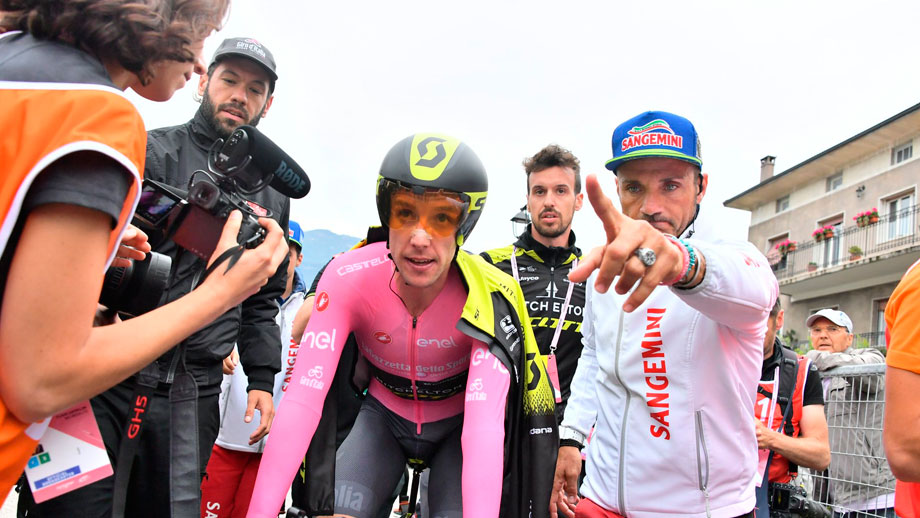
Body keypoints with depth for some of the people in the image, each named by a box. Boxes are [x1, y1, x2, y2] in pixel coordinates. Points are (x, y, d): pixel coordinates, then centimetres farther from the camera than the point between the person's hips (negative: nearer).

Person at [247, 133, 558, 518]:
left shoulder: (488, 298, -29)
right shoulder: (349, 277, -26)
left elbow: (484, 425, -37)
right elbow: (303, 399, -31)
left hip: (454, 427, 0)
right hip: (383, 416, 1)